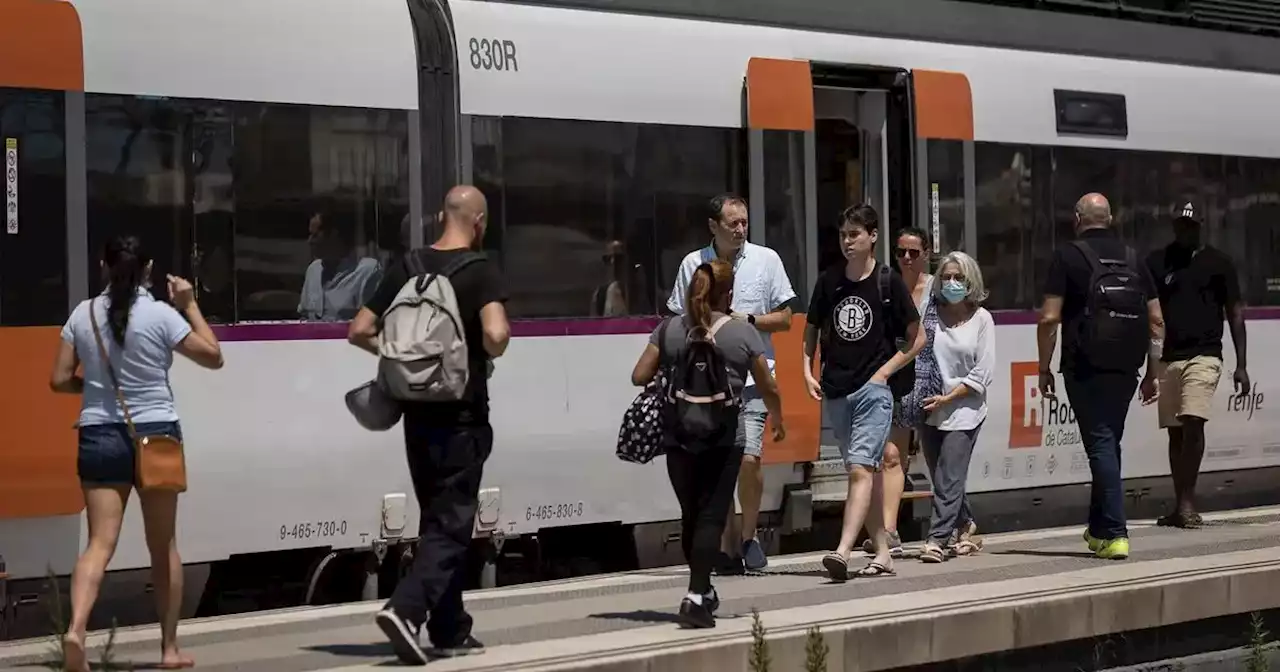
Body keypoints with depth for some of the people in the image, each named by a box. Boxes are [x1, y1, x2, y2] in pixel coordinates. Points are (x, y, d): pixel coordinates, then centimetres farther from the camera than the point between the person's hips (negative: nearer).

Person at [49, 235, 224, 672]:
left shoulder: (83, 314, 2)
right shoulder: (160, 314, -7)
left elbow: (59, 380, 3)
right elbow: (213, 357, 0)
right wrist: (190, 305, 7)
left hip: (99, 435, 2)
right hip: (155, 434, -2)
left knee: (100, 543, -3)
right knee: (164, 546, 12)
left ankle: (76, 628, -28)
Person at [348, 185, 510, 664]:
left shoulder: (408, 267, 5)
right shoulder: (480, 272, -11)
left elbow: (359, 331, 3)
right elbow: (496, 335, -25)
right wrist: (488, 353, -4)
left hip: (418, 413, 6)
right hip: (462, 416, -6)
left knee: (436, 519, 15)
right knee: (451, 523, -3)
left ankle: (450, 631, 20)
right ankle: (405, 608, -22)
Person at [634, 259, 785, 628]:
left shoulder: (669, 329, 4)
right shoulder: (743, 333, -2)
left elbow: (640, 376, 1)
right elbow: (768, 387, 4)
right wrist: (777, 419, 23)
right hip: (723, 438, -3)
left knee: (691, 514, 17)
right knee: (711, 517, -3)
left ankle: (703, 590, 30)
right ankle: (696, 597, -13)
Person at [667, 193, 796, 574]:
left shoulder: (765, 260, 5)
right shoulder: (693, 264, 7)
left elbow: (784, 319, 6)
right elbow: (678, 321, 14)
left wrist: (748, 320, -8)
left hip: (752, 377, -2)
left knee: (749, 457, -14)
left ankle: (749, 536, 4)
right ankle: (727, 547, 12)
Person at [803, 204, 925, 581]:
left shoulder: (888, 282, -3)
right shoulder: (828, 281, 8)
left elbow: (918, 338, 3)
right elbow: (811, 330, 20)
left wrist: (885, 370, -5)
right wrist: (808, 372, 7)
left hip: (872, 390, -5)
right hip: (835, 390, 5)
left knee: (860, 469, -16)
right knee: (860, 472, 10)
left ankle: (843, 551, -25)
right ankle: (882, 554, 16)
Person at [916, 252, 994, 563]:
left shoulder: (981, 318, -2)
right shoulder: (931, 314, 4)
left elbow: (983, 373, -5)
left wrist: (947, 398, -11)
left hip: (963, 410, -4)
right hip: (930, 409, 4)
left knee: (949, 479, -10)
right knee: (941, 478, 11)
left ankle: (936, 539, -11)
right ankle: (966, 527, 30)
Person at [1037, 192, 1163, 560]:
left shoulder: (1068, 257, -2)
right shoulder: (1133, 259, 11)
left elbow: (1049, 318, -8)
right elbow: (1156, 320, 11)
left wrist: (1044, 369, 0)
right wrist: (1152, 372, 18)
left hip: (1086, 368, -4)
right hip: (1125, 369, 5)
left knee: (1100, 445, -5)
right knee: (1109, 443, 17)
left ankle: (1114, 534, -12)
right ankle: (1099, 528, 24)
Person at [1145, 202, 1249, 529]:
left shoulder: (1217, 262, 5)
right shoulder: (1157, 262, 10)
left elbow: (1235, 313, 7)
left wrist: (1241, 364, 1)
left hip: (1203, 355, -3)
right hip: (1166, 358, 3)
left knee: (1193, 424, -17)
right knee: (1175, 431, 4)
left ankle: (1187, 502, -14)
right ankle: (1181, 505, 10)